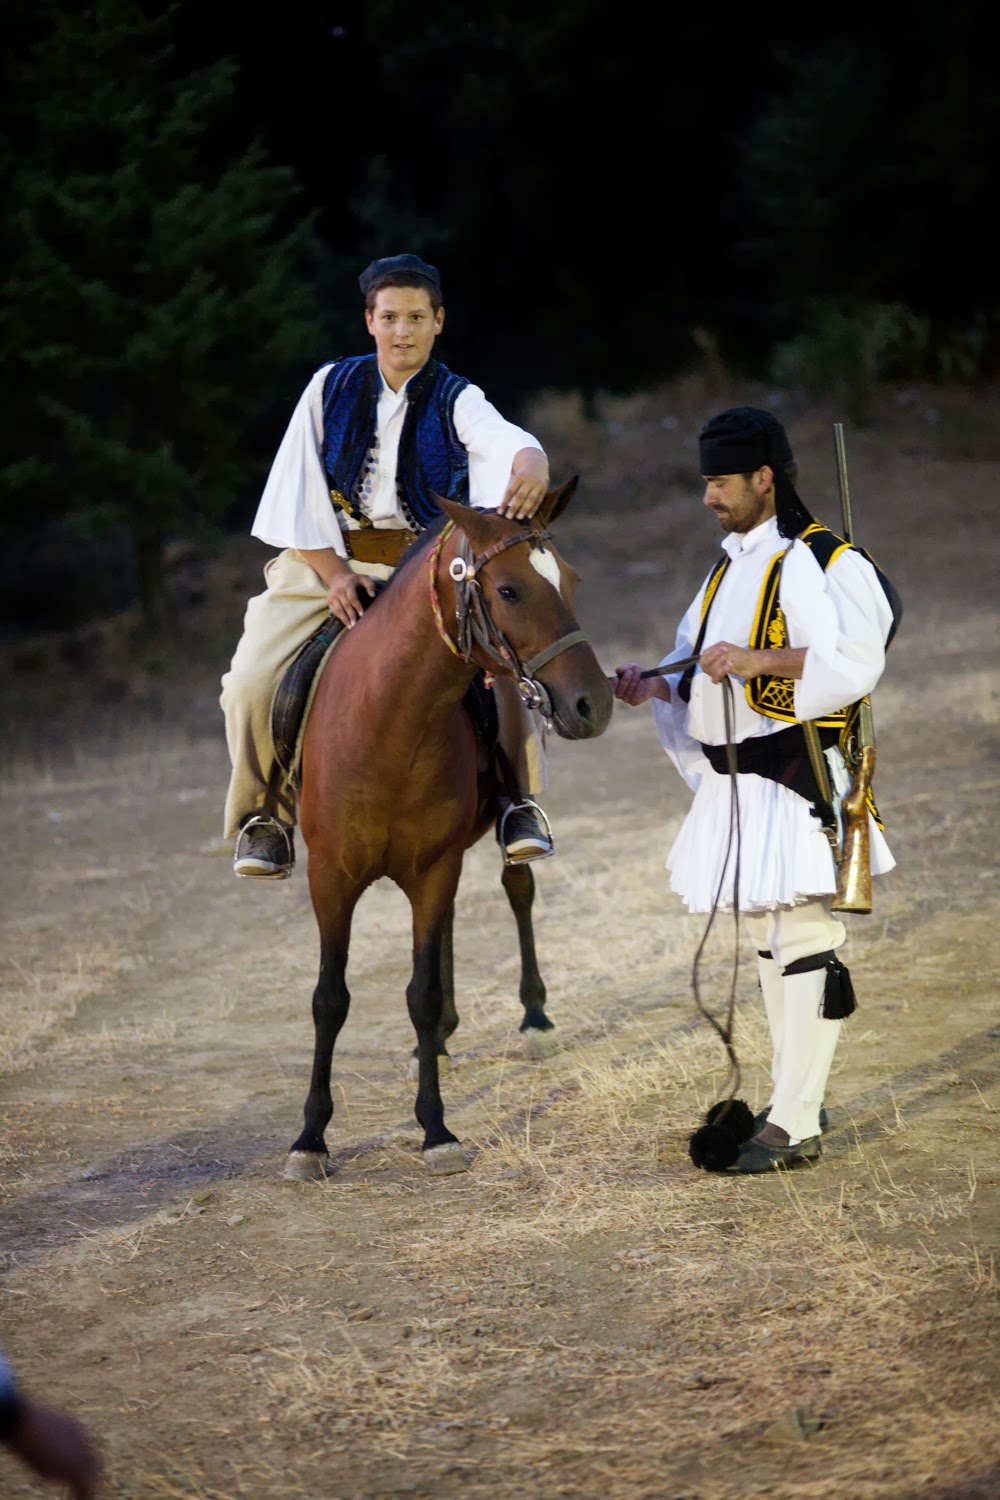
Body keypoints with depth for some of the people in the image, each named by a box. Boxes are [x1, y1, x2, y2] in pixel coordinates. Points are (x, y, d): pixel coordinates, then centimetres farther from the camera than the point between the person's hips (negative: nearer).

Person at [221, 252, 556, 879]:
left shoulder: (457, 401, -1)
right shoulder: (332, 386, 3)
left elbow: (508, 442, -24)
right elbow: (299, 492, 0)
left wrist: (532, 467, -49)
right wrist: (333, 573, -12)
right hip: (327, 560, 1)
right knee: (251, 685, -17)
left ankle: (521, 801, -9)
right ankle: (265, 815, 5)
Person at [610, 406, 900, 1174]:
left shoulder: (823, 563, -12)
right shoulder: (731, 568, 17)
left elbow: (855, 663, -23)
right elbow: (699, 671, 20)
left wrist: (759, 659, -29)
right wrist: (653, 684, 0)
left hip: (799, 782, -10)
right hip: (736, 784, 10)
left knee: (805, 941, -9)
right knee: (769, 940, 16)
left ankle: (795, 1126, -10)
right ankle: (794, 1100, 28)